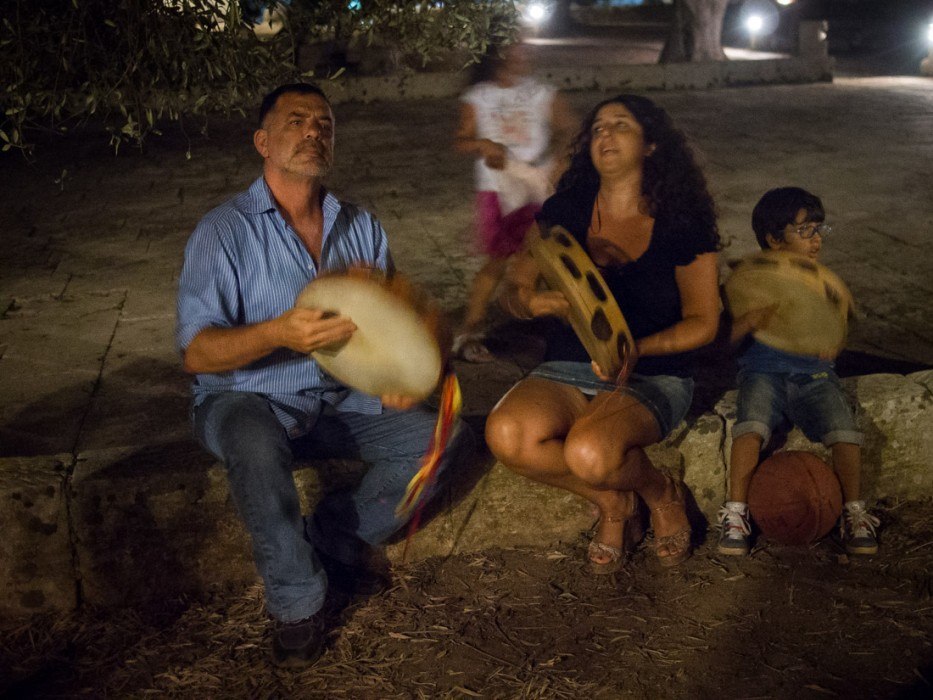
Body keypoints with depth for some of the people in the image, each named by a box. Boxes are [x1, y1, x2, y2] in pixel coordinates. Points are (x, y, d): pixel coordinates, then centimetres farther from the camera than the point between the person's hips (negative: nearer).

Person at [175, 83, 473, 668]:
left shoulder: (361, 228, 4)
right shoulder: (224, 232, -11)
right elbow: (197, 353, -18)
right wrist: (277, 334, -37)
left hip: (340, 401, 5)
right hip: (248, 401, -5)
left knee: (444, 437, -12)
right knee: (257, 446, -38)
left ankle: (336, 534, 2)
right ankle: (297, 599, -16)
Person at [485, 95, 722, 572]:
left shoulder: (682, 222, -4)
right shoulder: (565, 211, 4)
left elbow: (703, 322, -1)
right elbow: (510, 290, 5)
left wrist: (635, 347, -19)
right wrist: (527, 300, -21)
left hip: (654, 377, -3)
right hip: (569, 371, 4)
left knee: (591, 452, -36)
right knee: (506, 434, -30)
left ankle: (661, 493, 2)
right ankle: (612, 501, -1)